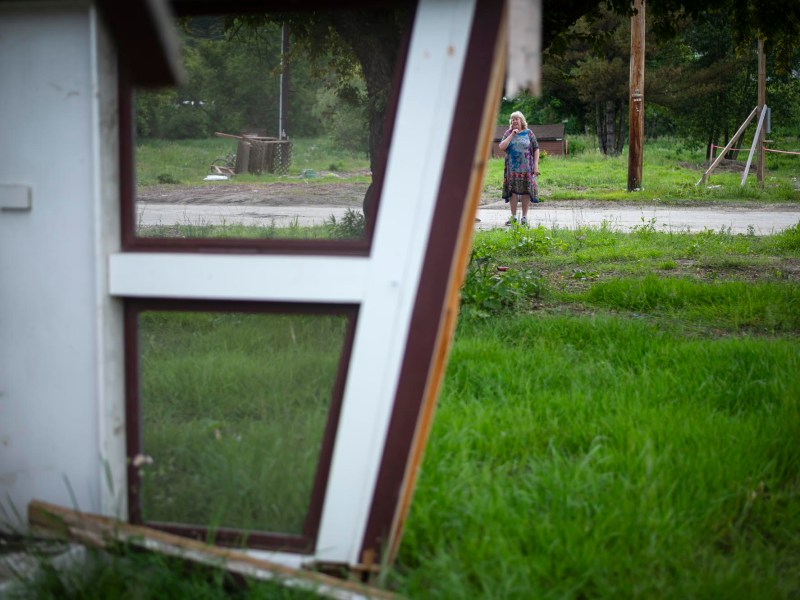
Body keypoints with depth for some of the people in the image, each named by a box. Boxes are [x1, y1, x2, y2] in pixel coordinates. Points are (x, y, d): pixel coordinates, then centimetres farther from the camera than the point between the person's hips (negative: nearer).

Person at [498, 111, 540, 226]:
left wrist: (536, 165, -3)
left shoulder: (528, 133, 4)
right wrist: (512, 135, -10)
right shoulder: (508, 133, 8)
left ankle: (524, 217, 8)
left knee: (526, 191, 0)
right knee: (513, 191, 1)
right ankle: (513, 216, 10)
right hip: (512, 168, 1)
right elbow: (502, 147, -6)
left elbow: (536, 149, 5)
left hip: (527, 168, -1)